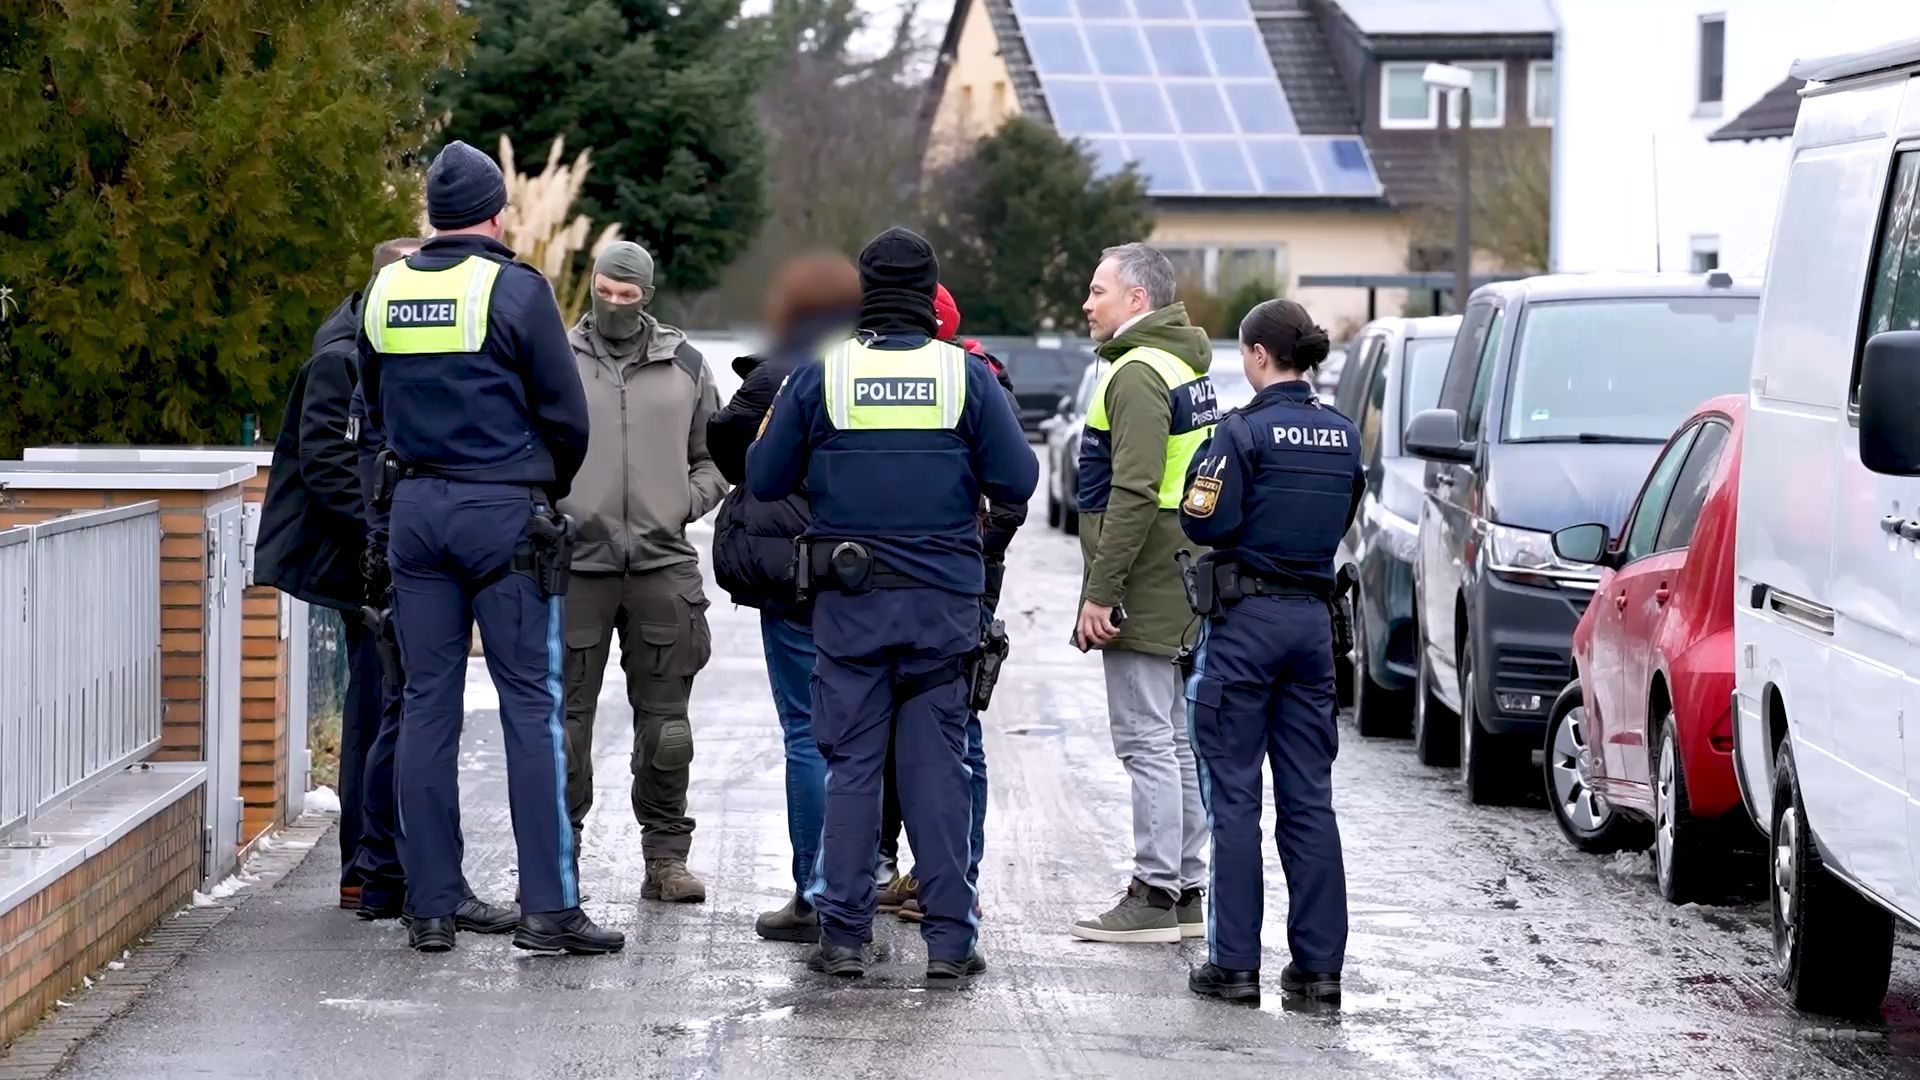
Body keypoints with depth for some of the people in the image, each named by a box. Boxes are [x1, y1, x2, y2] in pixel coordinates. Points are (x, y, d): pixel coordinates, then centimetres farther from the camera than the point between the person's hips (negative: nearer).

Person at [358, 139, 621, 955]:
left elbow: (376, 407, 15)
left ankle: (431, 905, 8)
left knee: (426, 705, 7)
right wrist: (550, 490, 13)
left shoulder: (384, 292, 8)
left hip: (414, 510, 5)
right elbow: (565, 413, -5)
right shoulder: (514, 289, -8)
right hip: (504, 512, -5)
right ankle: (548, 907, -5)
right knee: (530, 706, -3)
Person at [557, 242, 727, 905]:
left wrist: (689, 502, 1)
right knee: (565, 715, -1)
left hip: (663, 563, 2)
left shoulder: (684, 366, 11)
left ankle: (666, 856, 11)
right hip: (576, 563, -1)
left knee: (665, 719, 3)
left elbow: (714, 456, 17)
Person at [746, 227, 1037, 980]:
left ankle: (844, 934, 4)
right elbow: (1017, 481, -3)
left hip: (849, 600, 0)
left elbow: (765, 481, 2)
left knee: (852, 763, 6)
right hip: (944, 602, 0)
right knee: (936, 762, 4)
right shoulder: (966, 375, -4)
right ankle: (949, 937, 2)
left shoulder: (821, 375, -4)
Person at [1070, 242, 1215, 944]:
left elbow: (1134, 493, -23)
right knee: (1178, 742, 12)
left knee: (1147, 743, -8)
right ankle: (1185, 894, 17)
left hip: (1145, 593, -11)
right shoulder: (1184, 367, 18)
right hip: (1183, 592, 11)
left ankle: (1155, 898, -7)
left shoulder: (1139, 374, -15)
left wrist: (1101, 592, -22)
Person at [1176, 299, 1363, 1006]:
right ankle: (1319, 961, 8)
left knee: (1234, 796, 0)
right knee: (1309, 799, 9)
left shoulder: (1246, 431, -13)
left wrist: (1200, 485, 2)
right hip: (1314, 615, 6)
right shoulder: (1343, 436, 8)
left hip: (1246, 620, -6)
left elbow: (1207, 523, -16)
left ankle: (1235, 963, 0)